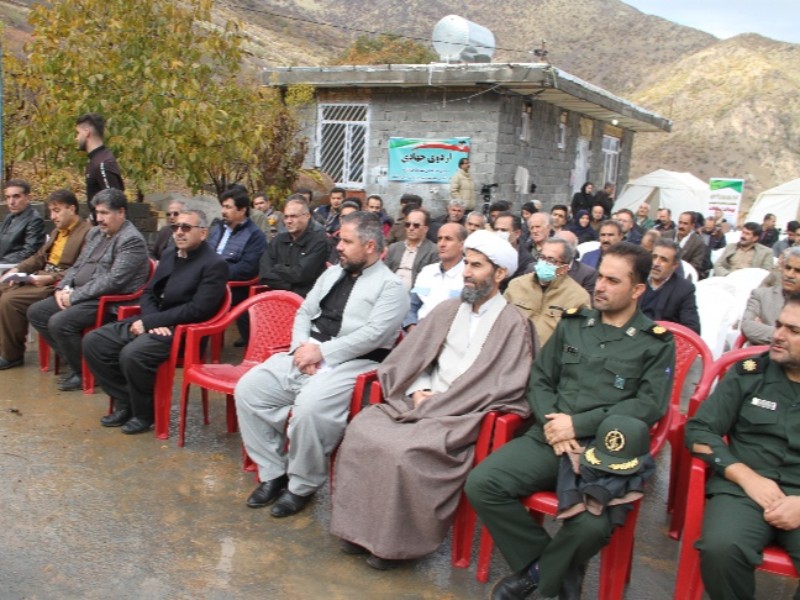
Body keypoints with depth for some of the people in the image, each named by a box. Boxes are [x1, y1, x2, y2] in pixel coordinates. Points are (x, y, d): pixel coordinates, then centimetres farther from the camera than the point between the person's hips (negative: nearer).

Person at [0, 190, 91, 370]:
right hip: (41, 277, 10)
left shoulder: (87, 233, -12)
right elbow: (38, 258, 22)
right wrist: (17, 270, 5)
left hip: (59, 285, -10)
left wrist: (50, 278, -23)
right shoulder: (58, 231, 20)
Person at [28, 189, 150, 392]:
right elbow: (77, 266, 21)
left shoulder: (132, 240, -15)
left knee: (59, 322, -26)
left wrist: (75, 296, -18)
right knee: (36, 312, 4)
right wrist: (63, 288, 2)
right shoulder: (95, 233, 15)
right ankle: (74, 360, 10)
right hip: (79, 295, 10)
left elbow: (113, 281, -23)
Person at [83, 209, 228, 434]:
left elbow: (198, 310, -19)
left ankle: (144, 413, -6)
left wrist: (149, 321, -18)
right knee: (93, 341, -3)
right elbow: (148, 293, 15)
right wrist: (151, 320, -8)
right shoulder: (169, 254, 14)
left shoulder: (214, 264, -11)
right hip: (153, 322, 9)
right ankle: (125, 402, 9)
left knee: (132, 354, -31)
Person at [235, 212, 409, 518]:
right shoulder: (332, 273, 19)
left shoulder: (390, 286, -4)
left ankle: (302, 486, -8)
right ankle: (273, 472, 4)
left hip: (351, 364, -7)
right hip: (306, 355, 8)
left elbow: (372, 334, -16)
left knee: (309, 408, -34)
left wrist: (321, 352, -17)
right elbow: (304, 313, 17)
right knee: (247, 389, -8)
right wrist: (302, 346, -4)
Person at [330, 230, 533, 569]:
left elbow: (504, 387, -12)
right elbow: (413, 355, 14)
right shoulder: (448, 310, 15)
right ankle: (363, 526, -4)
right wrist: (418, 390, -6)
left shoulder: (513, 324, -3)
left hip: (464, 416, -6)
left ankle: (398, 540, -7)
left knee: (405, 451, -29)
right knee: (361, 429, -16)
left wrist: (439, 402, -14)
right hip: (423, 401, 6)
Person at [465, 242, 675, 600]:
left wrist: (579, 424, -13)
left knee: (591, 526, -32)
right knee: (481, 484, -18)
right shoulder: (572, 324, 16)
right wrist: (551, 423, -7)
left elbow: (650, 406, -6)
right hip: (548, 438, 4)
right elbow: (539, 379, 14)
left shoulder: (656, 342, 5)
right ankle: (545, 561, 4)